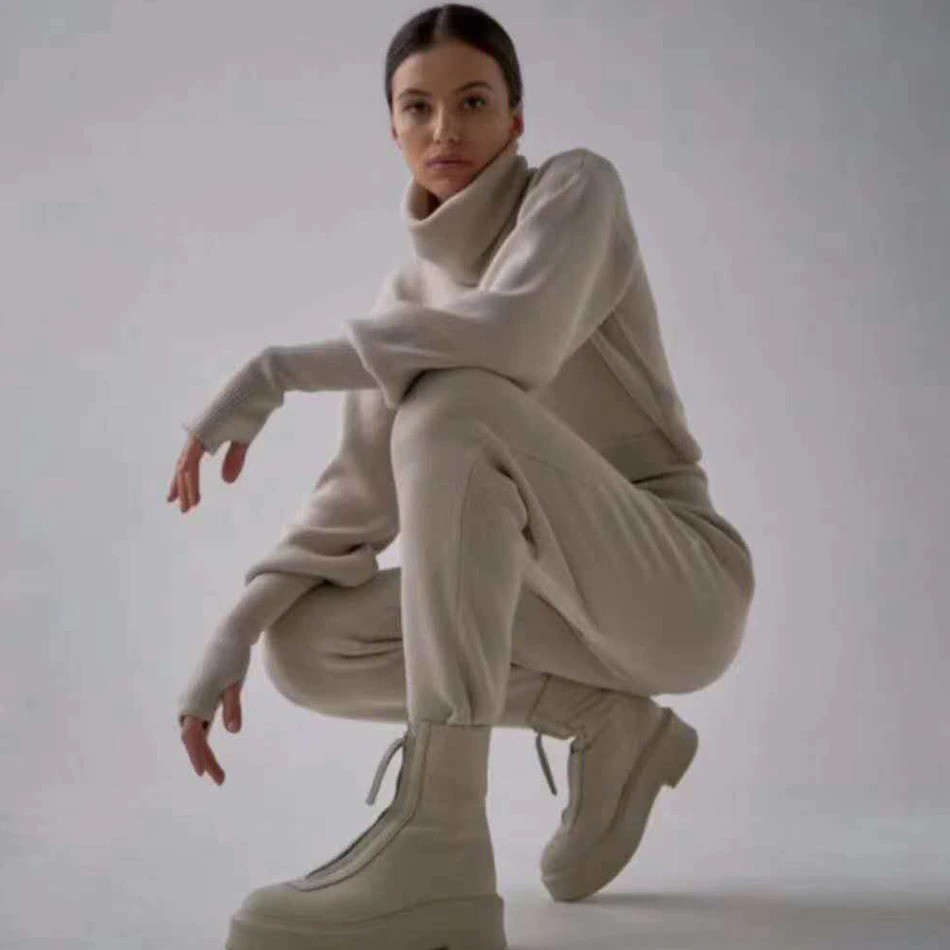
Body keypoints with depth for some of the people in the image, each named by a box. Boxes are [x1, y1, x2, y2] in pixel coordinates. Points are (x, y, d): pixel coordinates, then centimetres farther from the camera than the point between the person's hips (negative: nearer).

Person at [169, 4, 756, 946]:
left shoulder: (578, 184, -6)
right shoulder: (408, 293, 10)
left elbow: (518, 334, -29)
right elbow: (357, 498, 2)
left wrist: (273, 371, -24)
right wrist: (235, 630, -12)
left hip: (681, 585, -6)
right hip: (567, 600, 6)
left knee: (451, 406, -30)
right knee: (303, 647, -11)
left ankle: (439, 842, -36)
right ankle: (609, 725, 1)